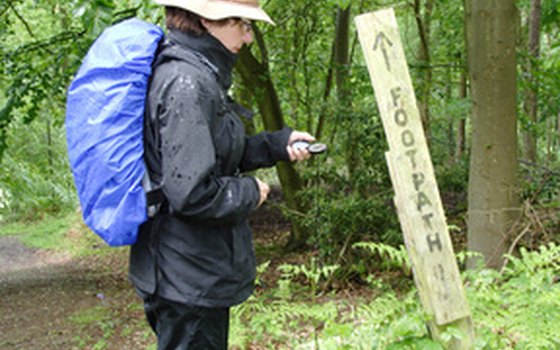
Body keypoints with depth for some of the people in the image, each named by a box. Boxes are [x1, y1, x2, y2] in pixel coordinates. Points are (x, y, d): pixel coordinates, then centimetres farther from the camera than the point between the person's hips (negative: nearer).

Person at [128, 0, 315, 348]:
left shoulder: (197, 73, 9)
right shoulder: (186, 82, -22)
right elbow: (190, 193, -28)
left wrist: (278, 144, 11)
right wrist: (249, 192, -11)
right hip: (190, 279, -10)